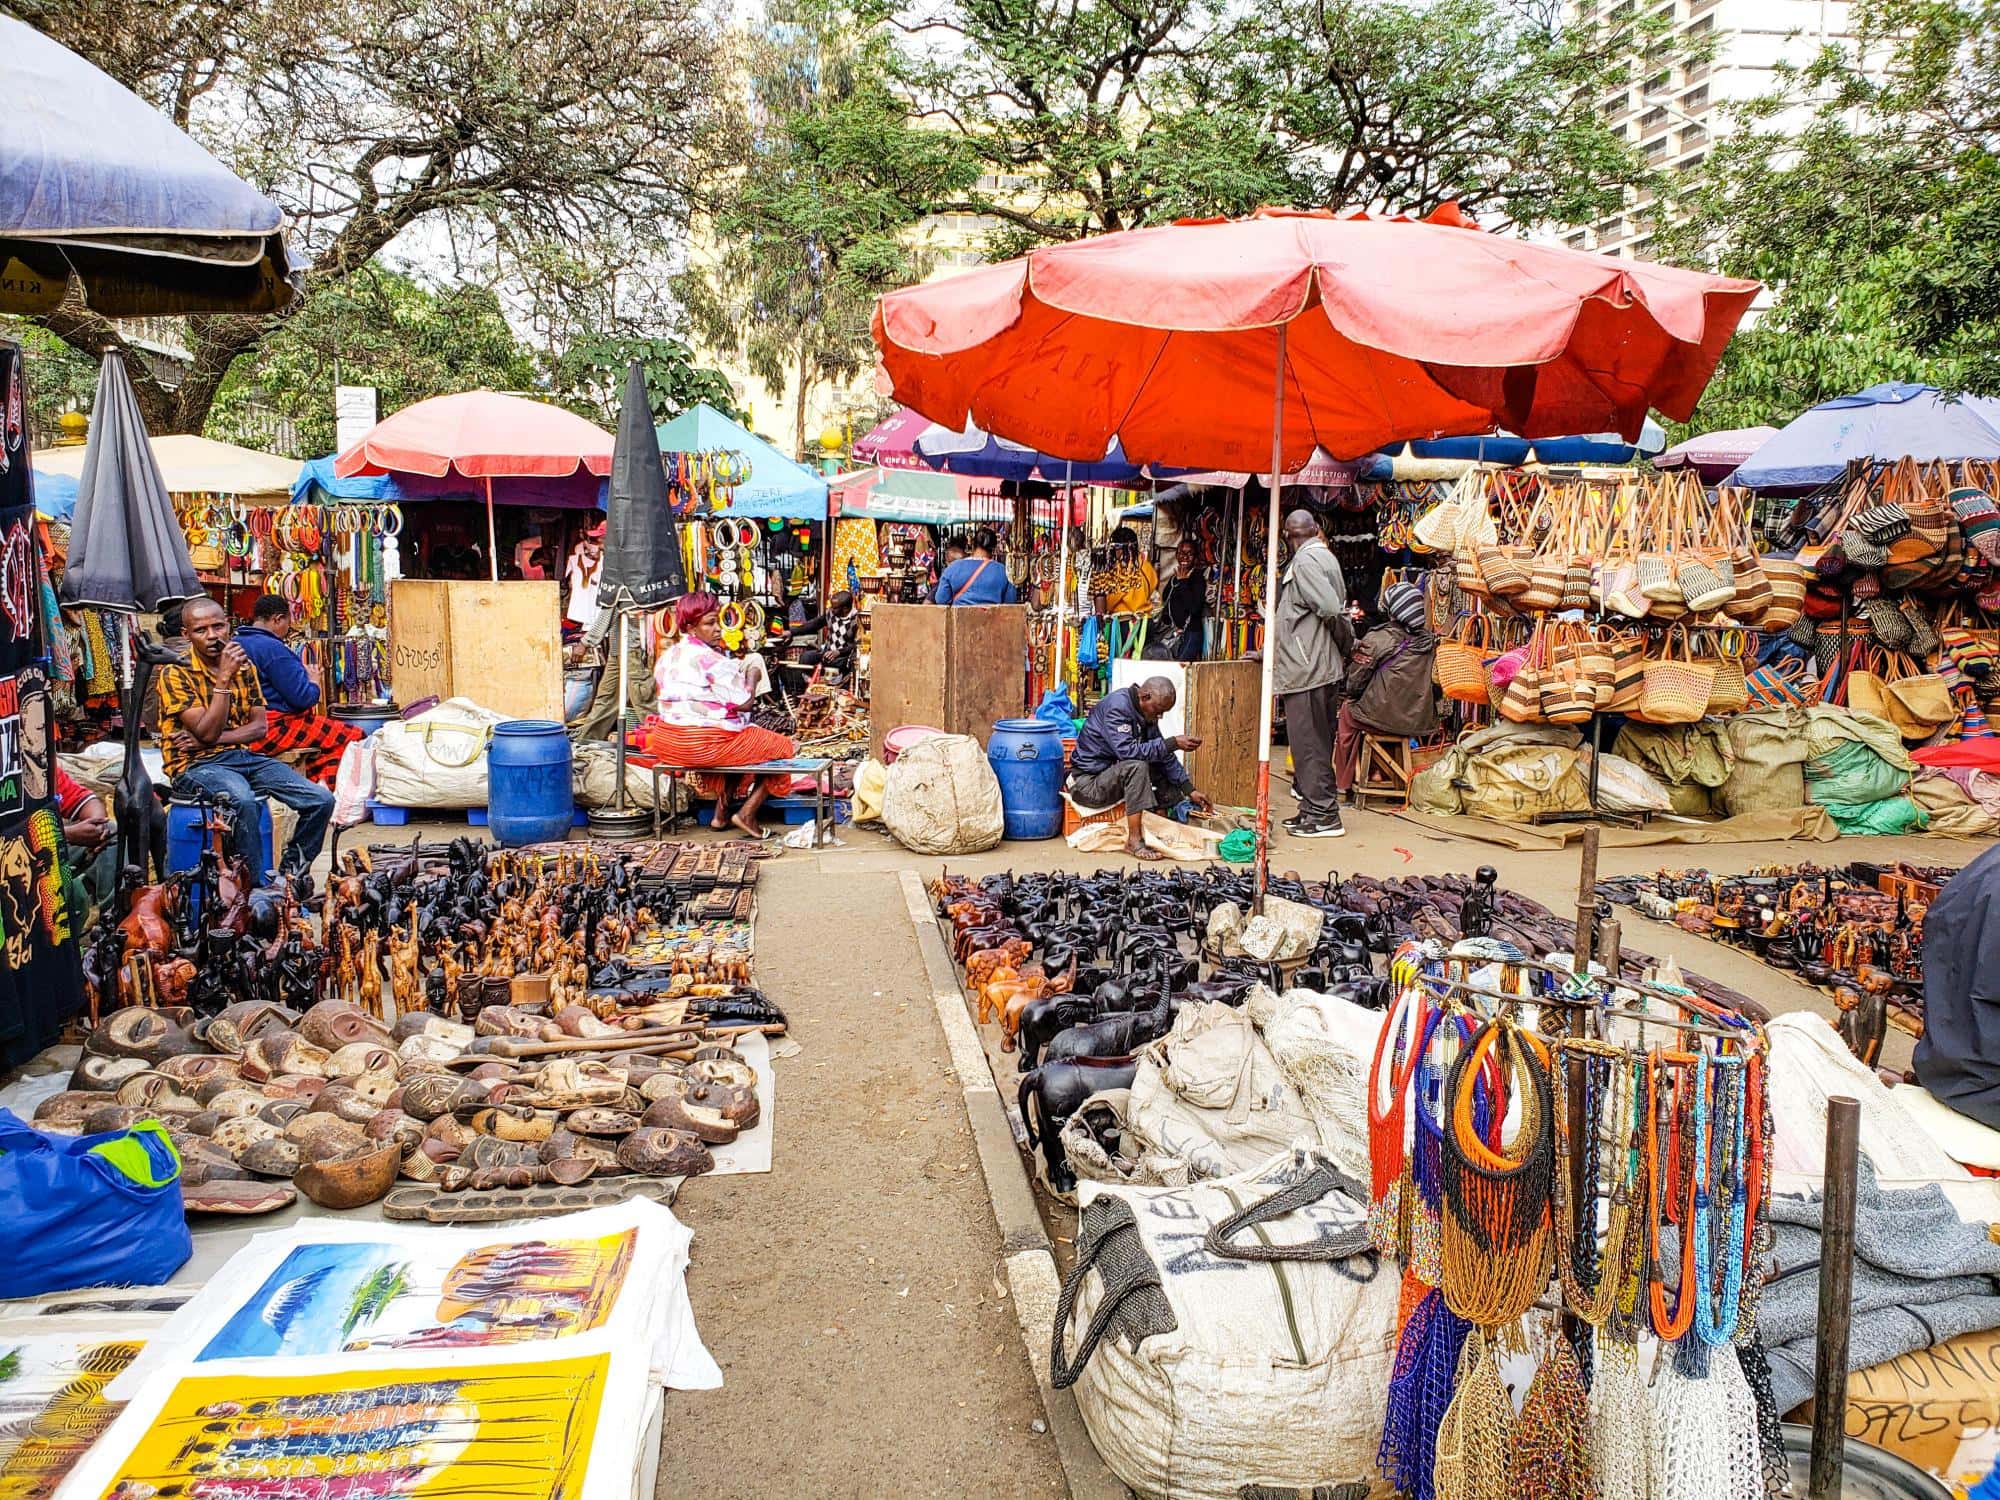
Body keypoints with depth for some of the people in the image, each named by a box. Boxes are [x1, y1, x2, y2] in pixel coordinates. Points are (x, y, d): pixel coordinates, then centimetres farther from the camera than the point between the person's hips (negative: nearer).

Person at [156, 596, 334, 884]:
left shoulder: (244, 666, 10)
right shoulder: (175, 673, -7)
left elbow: (260, 727, 5)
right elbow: (207, 732, -16)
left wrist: (208, 741, -11)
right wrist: (224, 678, -21)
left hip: (243, 756, 6)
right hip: (197, 764, -5)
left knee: (322, 800, -13)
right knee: (243, 800, -39)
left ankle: (290, 876, 4)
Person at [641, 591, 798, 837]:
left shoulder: (668, 656, 10)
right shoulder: (713, 661, -16)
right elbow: (744, 703, -17)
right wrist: (751, 677, 2)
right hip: (706, 745, -9)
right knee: (782, 748, 6)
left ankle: (721, 811, 25)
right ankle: (747, 814, 1)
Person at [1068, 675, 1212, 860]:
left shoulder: (1145, 713, 5)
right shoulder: (1117, 706, -22)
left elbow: (1164, 755, 9)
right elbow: (1127, 750, -34)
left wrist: (1189, 790, 1)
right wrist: (1173, 743, -32)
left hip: (1113, 772, 9)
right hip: (1089, 780, -9)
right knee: (1137, 765, -31)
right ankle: (1134, 841, -30)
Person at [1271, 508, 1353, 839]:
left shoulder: (1305, 560, -13)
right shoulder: (1326, 556, 15)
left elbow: (1332, 610, -20)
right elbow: (1336, 610, 14)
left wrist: (1346, 644, -5)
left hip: (1307, 668, -10)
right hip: (1324, 666, 10)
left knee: (1309, 743, -4)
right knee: (1316, 743, 14)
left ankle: (1323, 815, -1)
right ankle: (1314, 809, 21)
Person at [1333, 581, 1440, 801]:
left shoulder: (1377, 639, -13)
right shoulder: (1429, 640, 2)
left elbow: (1355, 683, -6)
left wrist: (1352, 696, 16)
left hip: (1382, 717, -5)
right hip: (1421, 721, 5)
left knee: (1347, 711, 25)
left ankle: (1344, 785, 29)